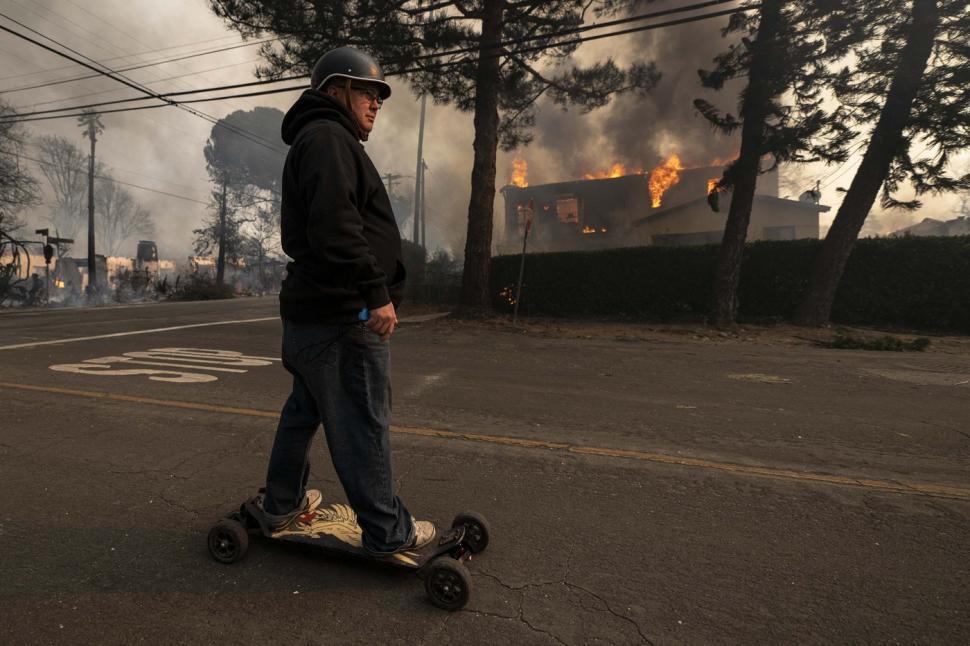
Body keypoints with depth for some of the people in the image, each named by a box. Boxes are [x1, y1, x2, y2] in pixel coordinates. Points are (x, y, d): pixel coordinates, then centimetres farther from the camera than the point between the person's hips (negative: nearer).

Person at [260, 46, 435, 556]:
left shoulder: (313, 141, 25)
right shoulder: (327, 137, -9)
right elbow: (336, 226, -25)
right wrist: (376, 292, -25)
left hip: (309, 309, 11)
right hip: (345, 314, -11)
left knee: (304, 410, 20)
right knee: (362, 424, -3)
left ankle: (282, 505, 35)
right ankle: (388, 533, 9)